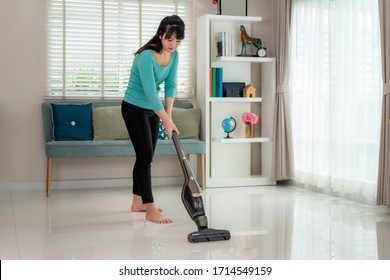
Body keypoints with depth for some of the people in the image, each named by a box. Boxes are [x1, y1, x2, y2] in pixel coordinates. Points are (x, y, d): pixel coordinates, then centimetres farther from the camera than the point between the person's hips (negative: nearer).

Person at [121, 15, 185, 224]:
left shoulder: (174, 55, -3)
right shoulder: (146, 56, -27)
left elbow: (170, 86, -1)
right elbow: (150, 92, -31)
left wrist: (168, 114, -11)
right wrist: (167, 121, -32)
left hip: (152, 109, 8)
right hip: (134, 109, -8)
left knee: (146, 157, 11)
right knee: (145, 157, -12)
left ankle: (137, 202, 23)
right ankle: (150, 211, -11)